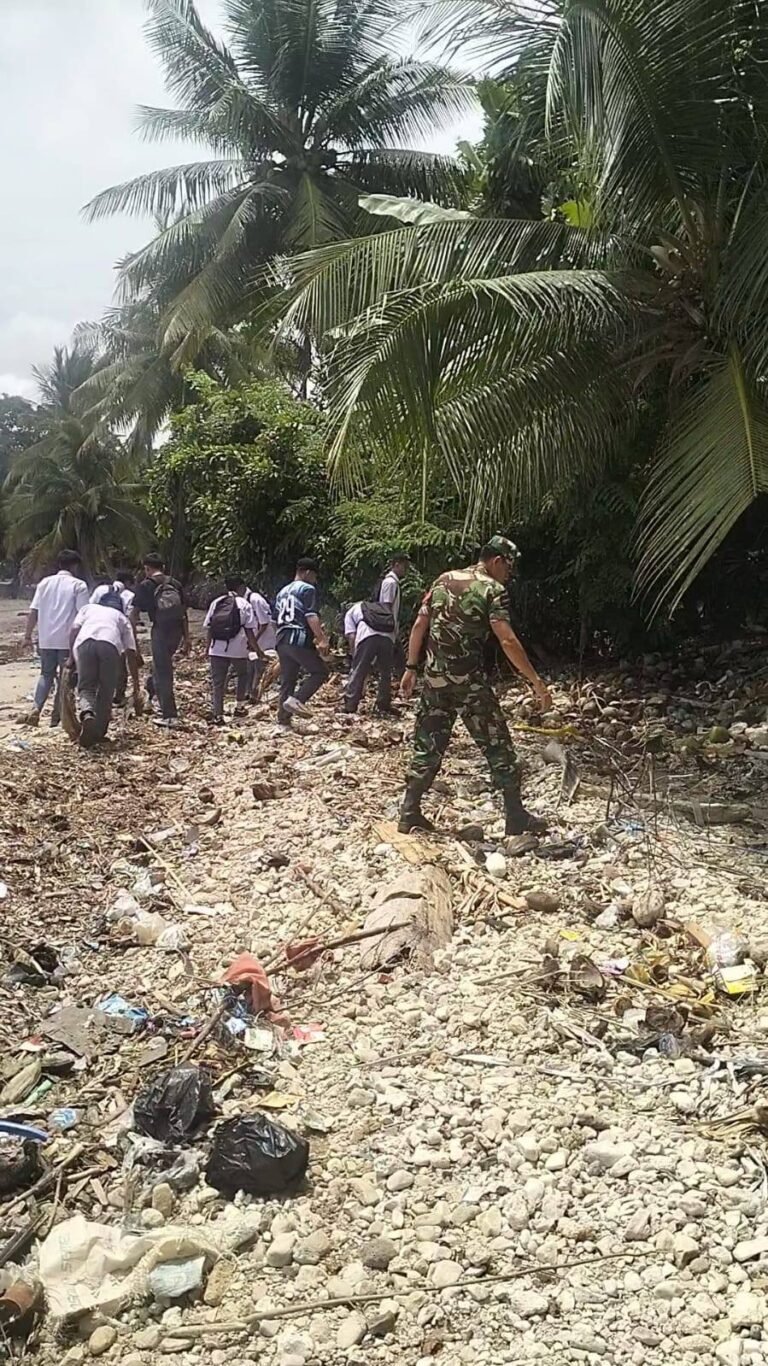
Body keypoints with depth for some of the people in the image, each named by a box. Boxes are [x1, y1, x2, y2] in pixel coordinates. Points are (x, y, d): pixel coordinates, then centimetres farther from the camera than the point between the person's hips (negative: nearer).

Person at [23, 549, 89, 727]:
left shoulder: (45, 583, 8)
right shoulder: (78, 585, -4)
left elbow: (33, 612, 6)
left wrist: (28, 635, 12)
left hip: (46, 639, 4)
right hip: (68, 639, -4)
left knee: (46, 674, 15)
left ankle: (36, 708, -4)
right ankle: (57, 715, 7)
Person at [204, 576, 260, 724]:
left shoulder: (216, 603, 9)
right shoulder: (244, 604, -1)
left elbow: (208, 628, 8)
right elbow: (249, 631, -5)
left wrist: (208, 647, 16)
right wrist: (256, 649, 2)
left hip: (217, 649, 2)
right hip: (238, 650, -2)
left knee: (217, 682, 5)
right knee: (243, 675, 22)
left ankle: (218, 715, 1)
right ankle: (239, 706, 24)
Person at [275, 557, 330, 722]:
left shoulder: (283, 591, 23)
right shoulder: (308, 589, -2)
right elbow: (311, 616, -15)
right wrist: (322, 639, -21)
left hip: (282, 640, 8)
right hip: (299, 640, -8)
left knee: (287, 679, 11)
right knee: (320, 671, 1)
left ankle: (283, 717, 9)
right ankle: (296, 700, -14)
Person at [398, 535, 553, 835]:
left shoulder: (444, 580, 11)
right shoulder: (492, 589, -7)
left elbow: (419, 625, 9)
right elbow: (507, 641, -17)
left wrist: (411, 668, 14)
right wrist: (537, 682, -16)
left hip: (435, 678, 5)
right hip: (469, 681, -5)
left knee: (428, 744, 13)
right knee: (497, 746, 5)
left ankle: (409, 814, 14)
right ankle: (516, 817, 11)